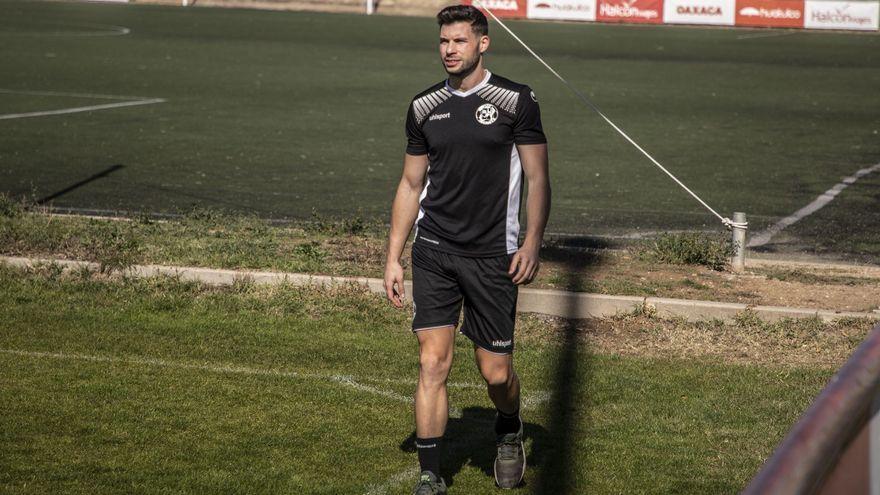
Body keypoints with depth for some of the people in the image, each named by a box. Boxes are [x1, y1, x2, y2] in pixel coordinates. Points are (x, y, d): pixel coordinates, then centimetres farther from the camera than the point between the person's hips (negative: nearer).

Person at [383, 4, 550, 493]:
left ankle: (510, 434, 36)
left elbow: (538, 179, -1)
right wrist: (394, 257, 10)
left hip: (493, 255, -2)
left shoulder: (516, 101, -3)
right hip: (433, 251, 2)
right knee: (433, 363, -5)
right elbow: (411, 185, 14)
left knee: (496, 372, 3)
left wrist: (532, 243, -13)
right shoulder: (425, 107, 7)